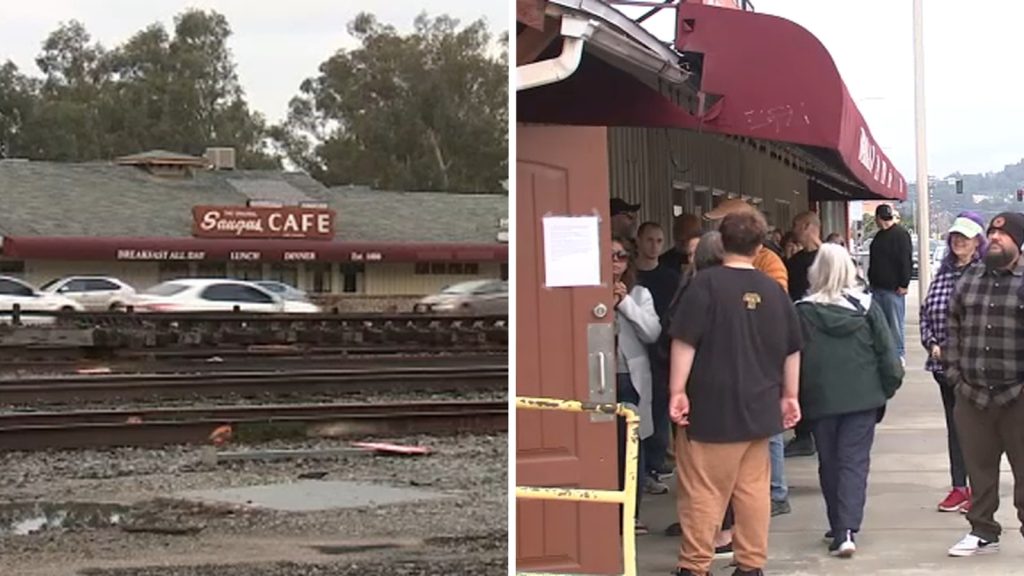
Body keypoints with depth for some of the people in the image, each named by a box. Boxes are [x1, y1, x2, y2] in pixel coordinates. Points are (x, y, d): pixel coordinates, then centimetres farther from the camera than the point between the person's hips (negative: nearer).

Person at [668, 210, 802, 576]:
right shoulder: (773, 289, 5)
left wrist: (678, 390, -10)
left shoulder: (707, 284, -9)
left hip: (711, 408, -5)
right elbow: (792, 350, 12)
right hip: (758, 408, 5)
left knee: (702, 491, 0)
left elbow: (684, 342, -14)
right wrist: (790, 396, 20)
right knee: (754, 488, 11)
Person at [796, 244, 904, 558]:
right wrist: (889, 384, 12)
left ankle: (839, 527, 18)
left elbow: (794, 359, -3)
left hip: (821, 399, 0)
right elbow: (886, 351, 0)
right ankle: (847, 529, -13)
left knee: (830, 463, 13)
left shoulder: (803, 312, -7)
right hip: (863, 396, 0)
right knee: (855, 461, 1)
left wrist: (795, 397, 7)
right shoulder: (865, 307, -3)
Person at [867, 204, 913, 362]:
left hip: (893, 289, -8)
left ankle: (899, 353, 4)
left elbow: (906, 261, -15)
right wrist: (871, 281, 18)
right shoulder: (879, 236, 15)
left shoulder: (901, 234, -10)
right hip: (877, 287, 8)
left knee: (895, 323, -3)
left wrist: (903, 284, -18)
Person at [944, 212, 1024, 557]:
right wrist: (954, 373, 7)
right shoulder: (969, 279, 11)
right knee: (979, 468, 12)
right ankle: (983, 531, 23)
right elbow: (953, 327, 15)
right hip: (972, 395, 5)